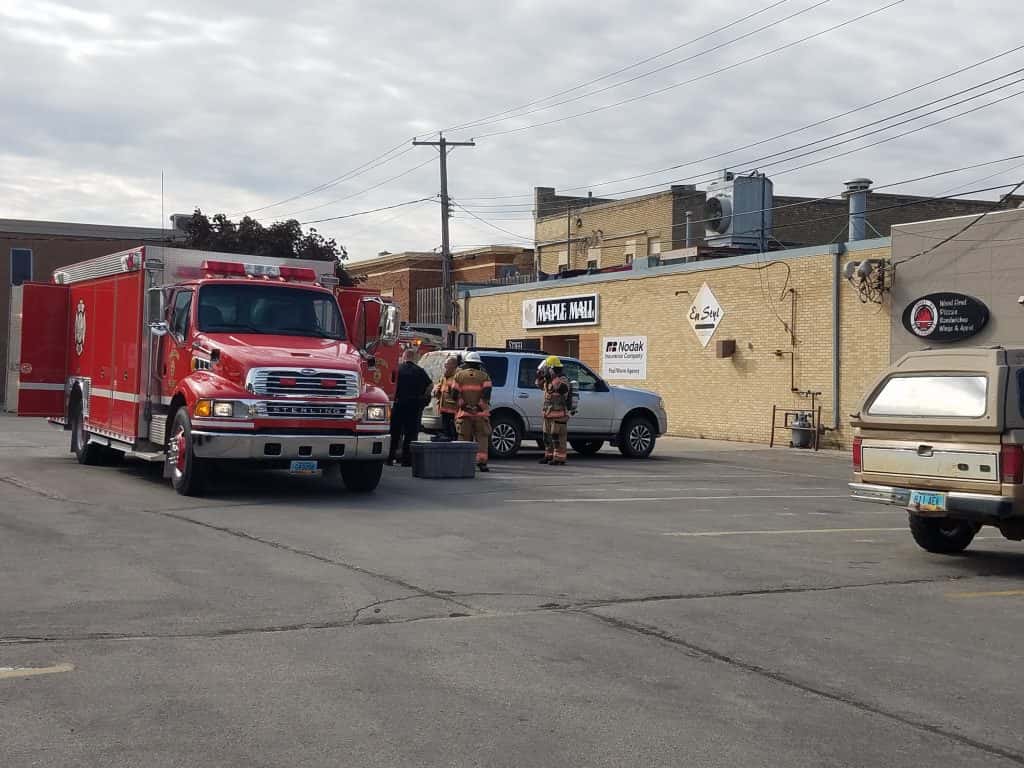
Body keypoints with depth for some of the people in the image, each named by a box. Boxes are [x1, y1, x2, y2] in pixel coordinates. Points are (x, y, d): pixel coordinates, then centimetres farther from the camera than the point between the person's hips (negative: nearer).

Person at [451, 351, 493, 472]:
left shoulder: (459, 375, 4)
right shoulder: (484, 376, 2)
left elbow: (455, 393, -3)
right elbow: (486, 393, -9)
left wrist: (462, 404, 4)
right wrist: (481, 405, 0)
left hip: (464, 412, 1)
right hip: (480, 413, -1)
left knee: (464, 438, 7)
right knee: (481, 437, 3)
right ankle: (482, 462, -6)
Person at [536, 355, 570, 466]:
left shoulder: (562, 381, -12)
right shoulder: (548, 381, 13)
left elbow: (560, 387, -33)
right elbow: (540, 386, 30)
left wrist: (553, 376, -28)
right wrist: (540, 376, 13)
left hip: (558, 415, -9)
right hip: (548, 414, 9)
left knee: (557, 436, -8)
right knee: (548, 436, 14)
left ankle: (559, 458, -5)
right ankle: (549, 456, 24)